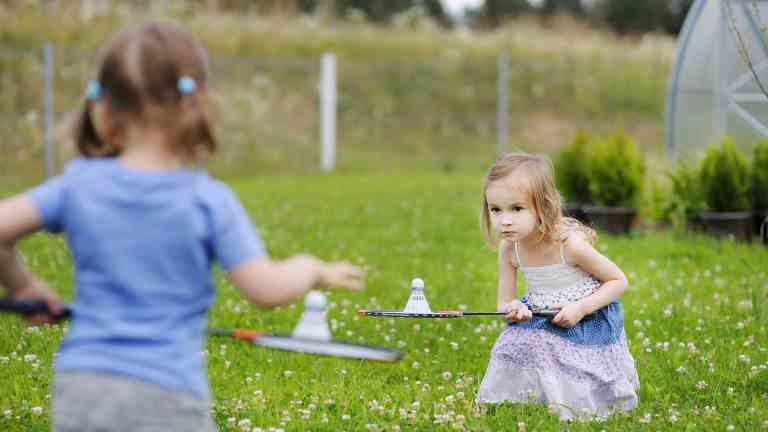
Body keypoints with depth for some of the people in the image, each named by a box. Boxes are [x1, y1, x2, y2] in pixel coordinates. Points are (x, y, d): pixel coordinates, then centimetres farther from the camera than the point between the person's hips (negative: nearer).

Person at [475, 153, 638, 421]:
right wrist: (512, 309, -27)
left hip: (585, 325, -5)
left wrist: (580, 308, -27)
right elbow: (504, 303, -2)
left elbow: (618, 281, -15)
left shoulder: (569, 243, -26)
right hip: (540, 324, 5)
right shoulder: (508, 248, -10)